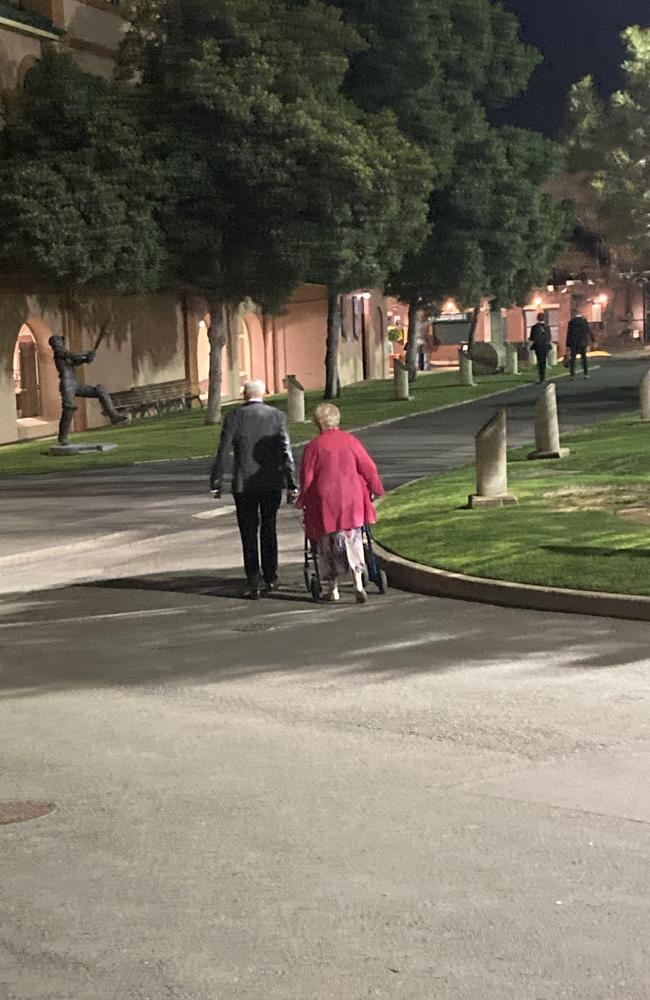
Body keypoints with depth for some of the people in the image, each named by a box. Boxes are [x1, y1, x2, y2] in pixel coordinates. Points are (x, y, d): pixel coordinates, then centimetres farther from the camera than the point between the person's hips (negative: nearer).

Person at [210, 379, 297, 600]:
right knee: (269, 530, 16)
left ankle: (253, 581, -1)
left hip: (244, 485, -1)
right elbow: (286, 451, -6)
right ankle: (270, 579, 20)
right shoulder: (277, 416, -2)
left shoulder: (234, 417, -5)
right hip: (272, 484, 2)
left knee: (249, 533, 6)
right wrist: (291, 484, -6)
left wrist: (216, 482, 3)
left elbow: (223, 453, -5)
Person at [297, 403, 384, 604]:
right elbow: (368, 468, 3)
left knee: (328, 545, 9)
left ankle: (333, 589, 13)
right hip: (352, 501, 2)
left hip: (325, 503, -2)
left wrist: (303, 499, 10)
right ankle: (358, 582, -8)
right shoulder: (350, 440, 1)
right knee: (353, 540, 8)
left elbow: (307, 477, -5)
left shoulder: (314, 446, -8)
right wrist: (375, 489, 17)